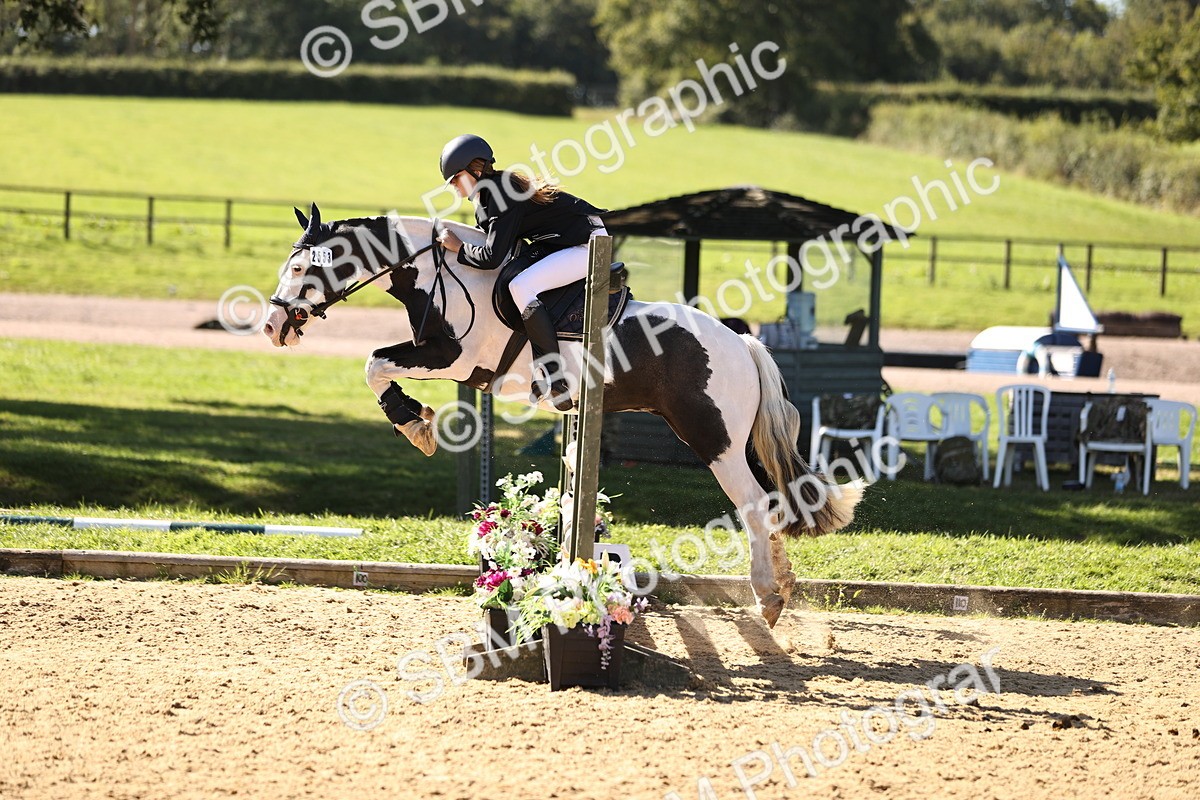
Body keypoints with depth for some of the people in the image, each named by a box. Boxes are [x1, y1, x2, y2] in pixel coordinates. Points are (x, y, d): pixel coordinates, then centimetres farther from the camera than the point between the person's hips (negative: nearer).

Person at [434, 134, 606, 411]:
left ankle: (555, 379, -26)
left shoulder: (503, 197, -20)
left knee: (521, 287, -25)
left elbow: (493, 256, -25)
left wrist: (459, 247, -10)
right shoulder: (488, 195, 11)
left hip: (588, 245, -11)